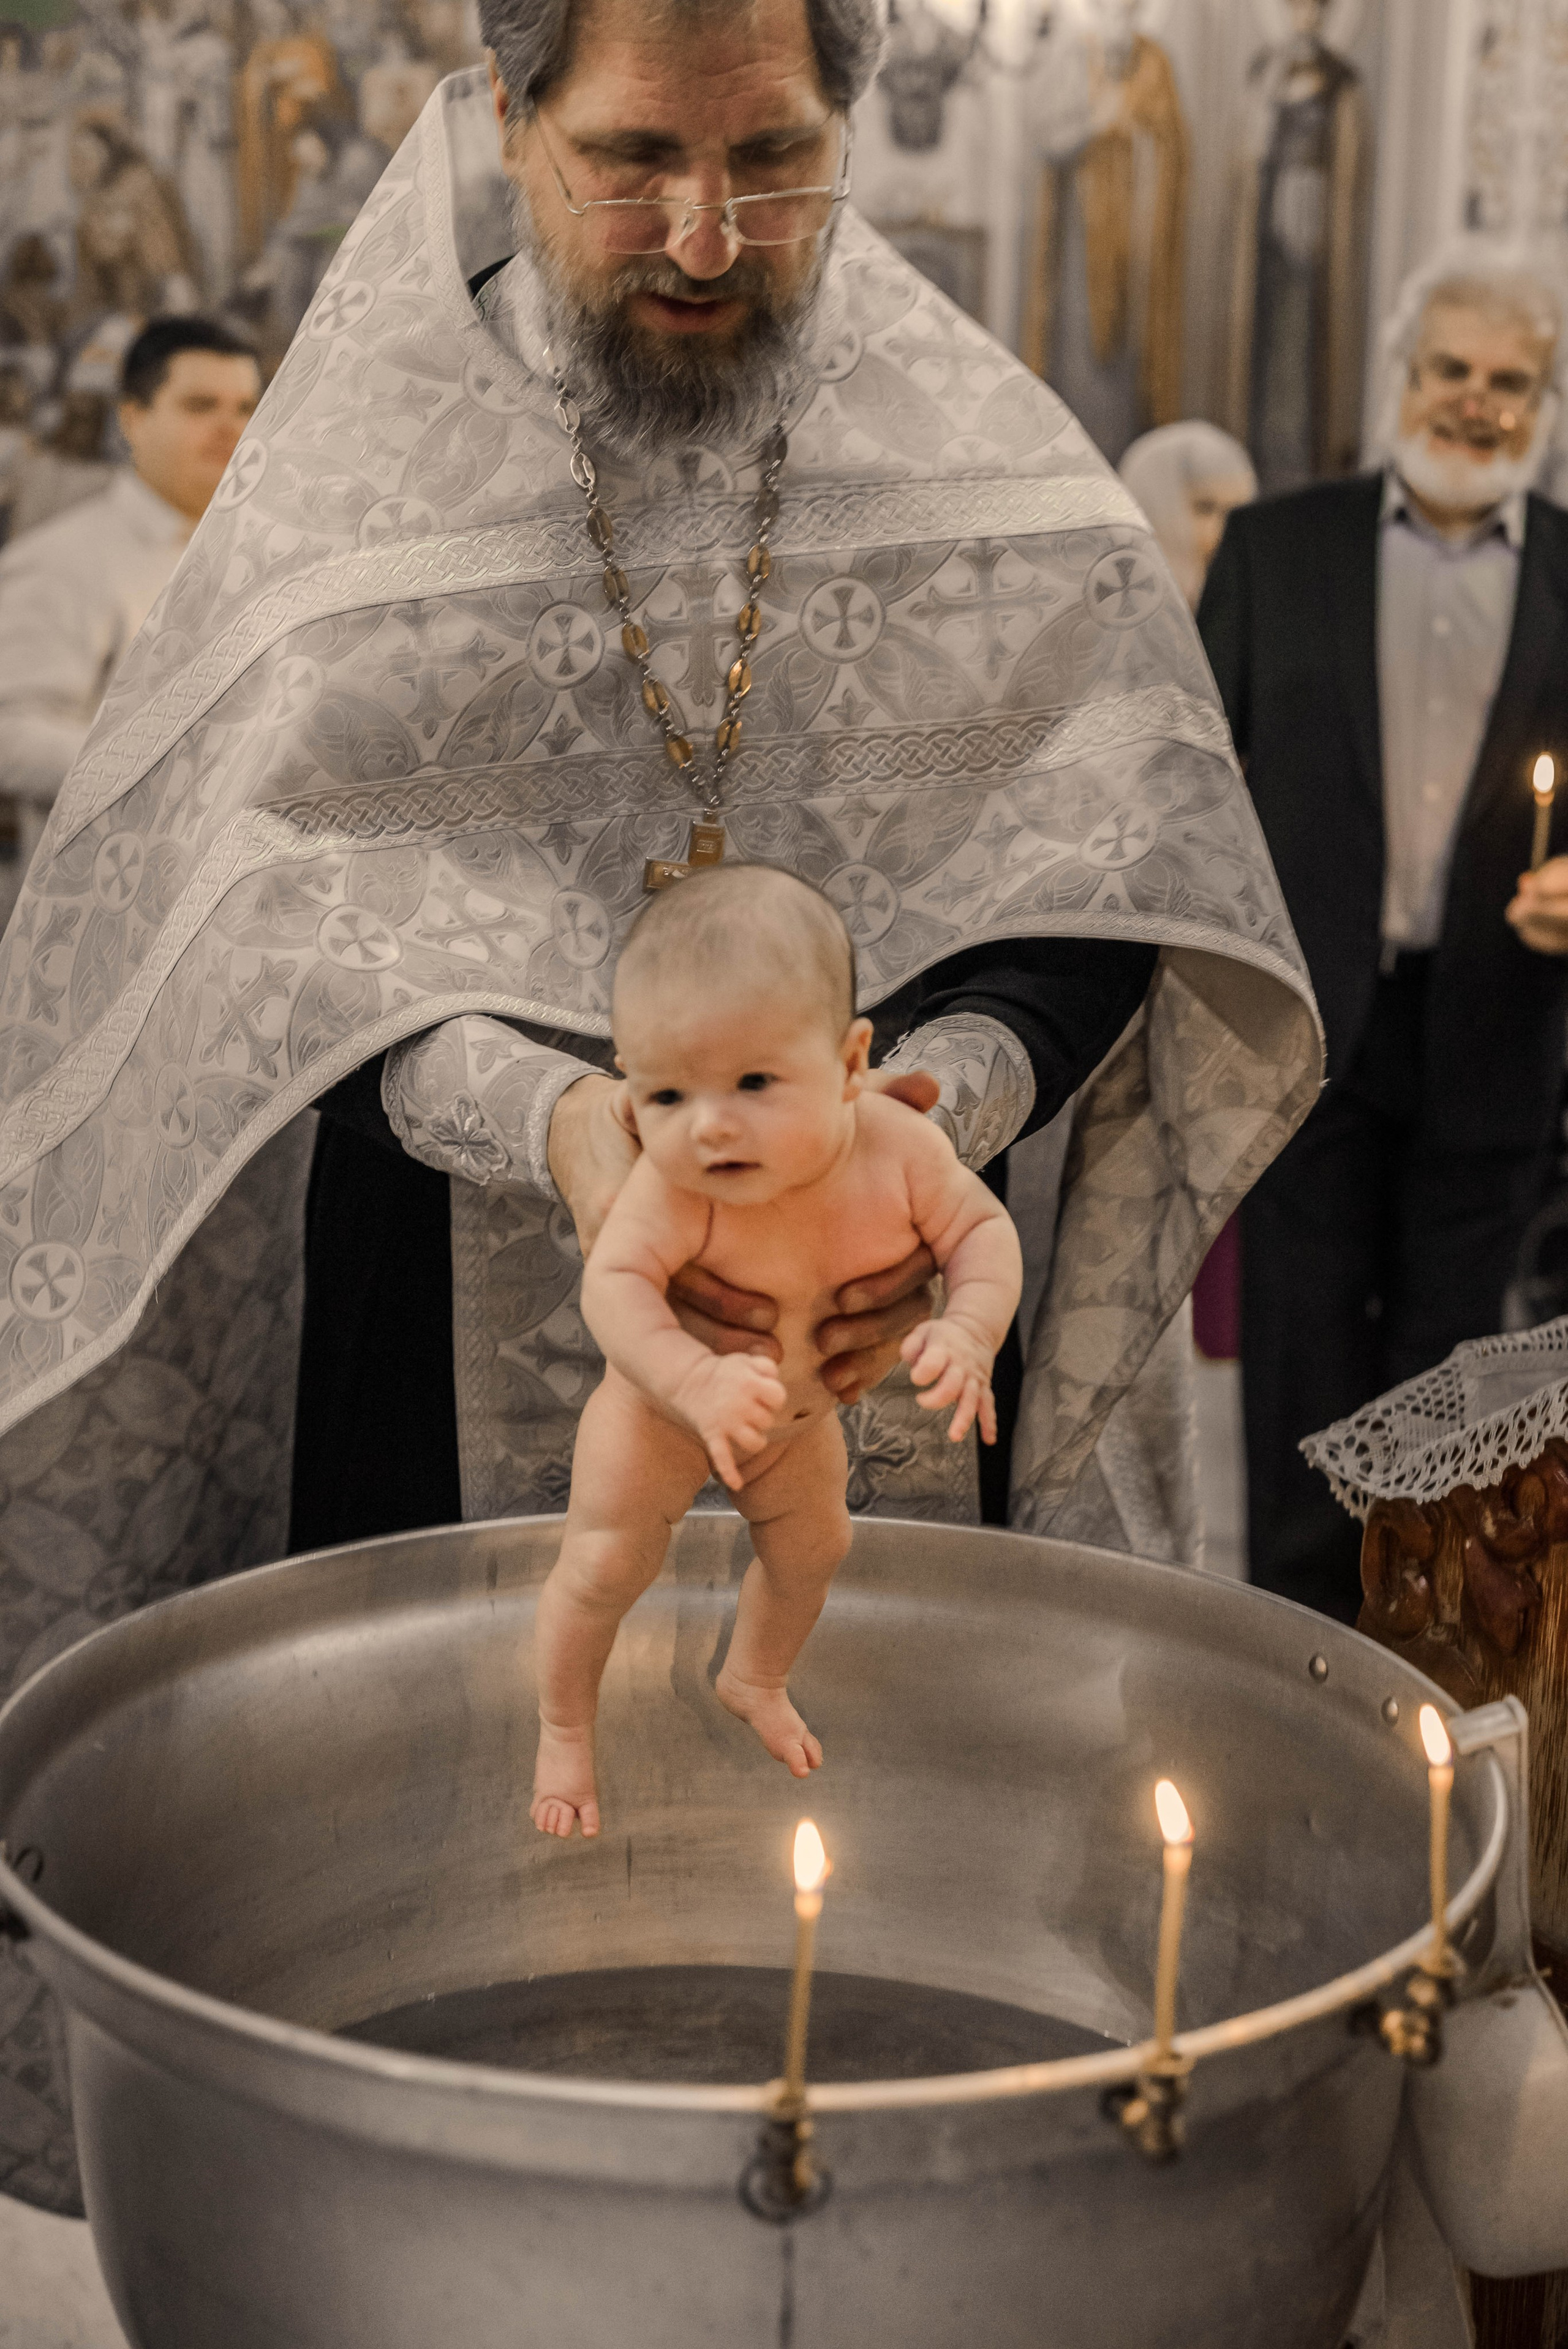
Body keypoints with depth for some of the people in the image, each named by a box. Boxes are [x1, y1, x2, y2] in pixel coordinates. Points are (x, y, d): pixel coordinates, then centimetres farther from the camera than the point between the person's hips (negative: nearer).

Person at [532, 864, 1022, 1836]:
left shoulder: (898, 1147, -33)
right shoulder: (674, 1189, -43)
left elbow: (983, 1227, -21)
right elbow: (615, 1285, -47)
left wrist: (969, 1332, -38)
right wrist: (698, 1379, -62)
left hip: (802, 1407, 4)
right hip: (661, 1401, -4)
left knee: (814, 1548, 24)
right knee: (605, 1565, 3)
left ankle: (755, 1680, 55)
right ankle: (565, 1727, 33)